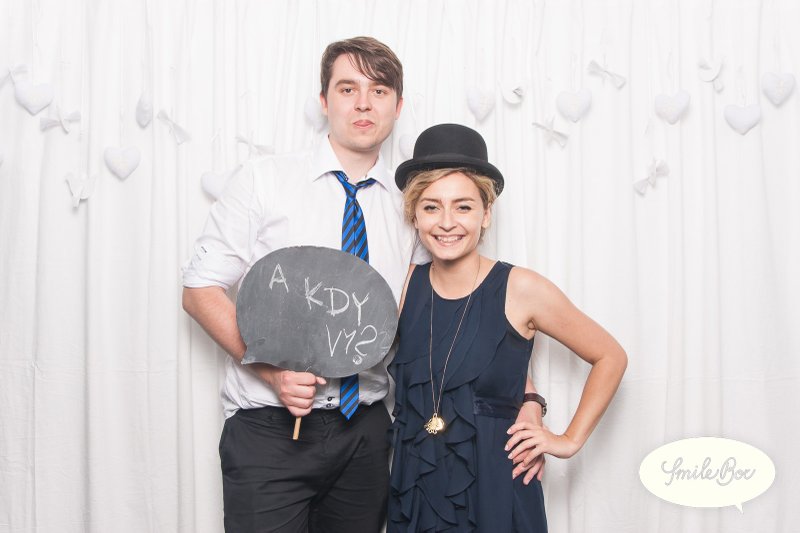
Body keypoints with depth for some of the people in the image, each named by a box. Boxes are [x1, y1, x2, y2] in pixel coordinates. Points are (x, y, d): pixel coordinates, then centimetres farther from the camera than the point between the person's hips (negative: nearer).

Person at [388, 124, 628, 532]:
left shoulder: (521, 289, -11)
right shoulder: (406, 284, -2)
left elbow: (610, 357, 0)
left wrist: (569, 440, -2)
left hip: (494, 488, -3)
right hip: (412, 489, 3)